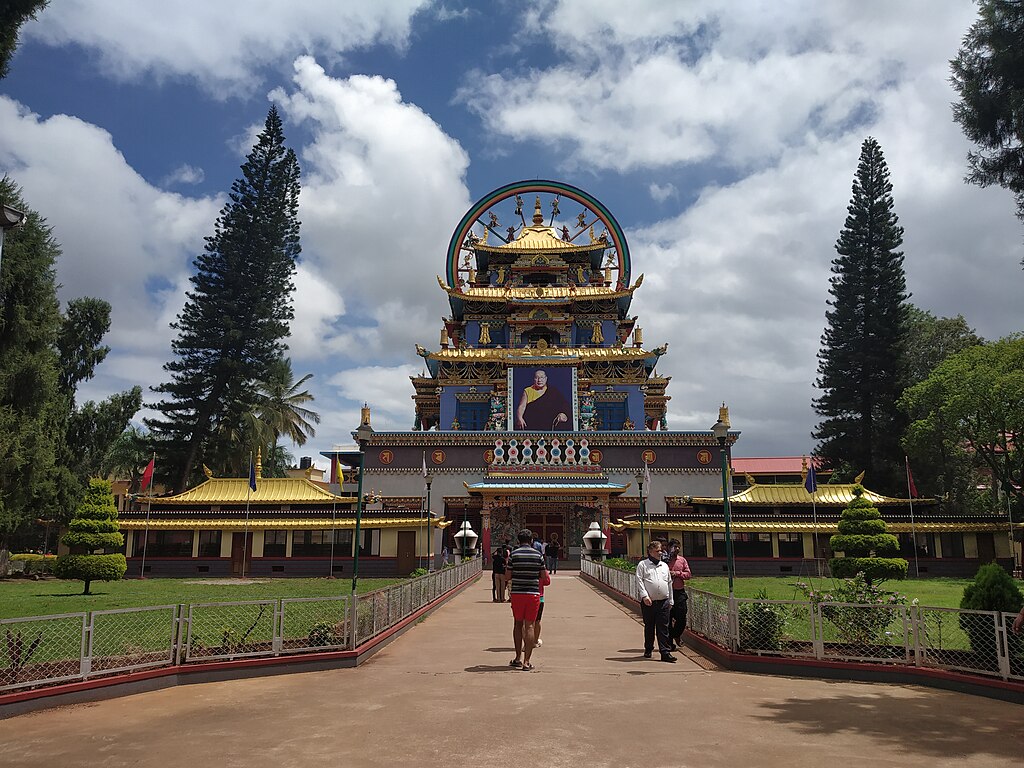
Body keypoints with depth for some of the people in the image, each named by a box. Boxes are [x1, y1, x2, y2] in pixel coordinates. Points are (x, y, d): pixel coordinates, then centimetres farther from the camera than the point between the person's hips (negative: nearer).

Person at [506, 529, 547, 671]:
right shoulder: (538, 555, 0)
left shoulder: (513, 554, -3)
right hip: (533, 593, 0)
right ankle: (527, 662, 1)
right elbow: (544, 576, 4)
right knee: (529, 626, 3)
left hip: (517, 593, 0)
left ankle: (518, 658, 16)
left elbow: (507, 576, -3)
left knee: (518, 624, 14)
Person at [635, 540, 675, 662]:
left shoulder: (664, 565, 16)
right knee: (649, 627, 8)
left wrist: (670, 601, 16)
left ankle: (665, 652, -1)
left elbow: (669, 583, 19)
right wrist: (644, 595, -16)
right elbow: (639, 581, -4)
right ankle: (648, 649, 23)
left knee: (663, 628, -1)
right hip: (648, 602, -2)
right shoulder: (642, 565, 3)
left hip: (664, 602, 2)